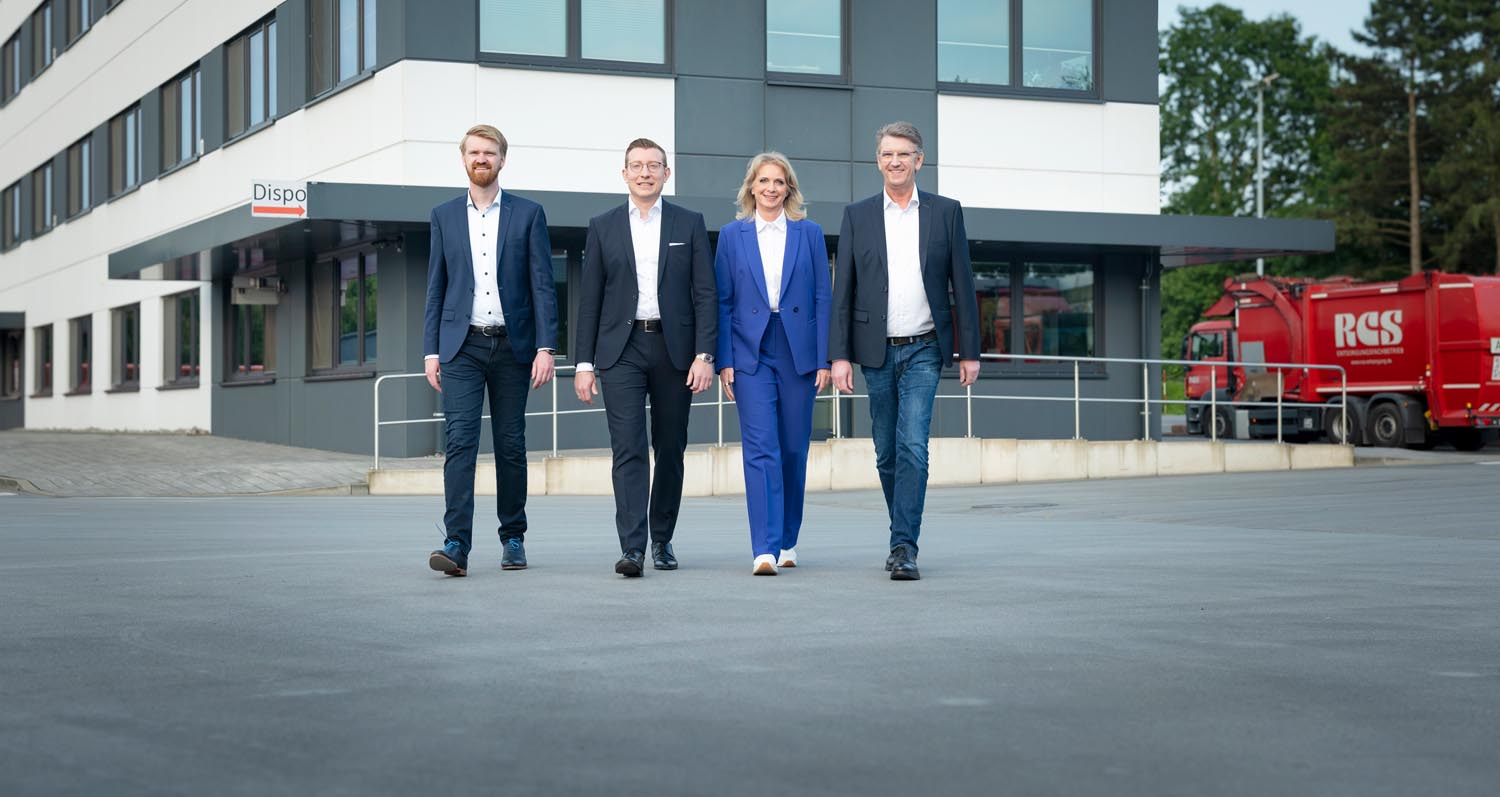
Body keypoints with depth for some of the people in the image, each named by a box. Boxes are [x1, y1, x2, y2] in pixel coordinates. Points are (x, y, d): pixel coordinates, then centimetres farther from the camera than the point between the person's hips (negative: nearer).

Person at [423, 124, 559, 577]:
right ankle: (456, 544, -17)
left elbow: (542, 285, 1)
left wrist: (545, 347, -8)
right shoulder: (444, 216, 10)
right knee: (459, 441, -11)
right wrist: (431, 352, 3)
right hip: (462, 346, 0)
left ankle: (513, 538, 18)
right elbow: (435, 288, 10)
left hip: (512, 345, 0)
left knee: (510, 445, 6)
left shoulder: (528, 215, 5)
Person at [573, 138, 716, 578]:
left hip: (674, 349, 1)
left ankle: (662, 541, 20)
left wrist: (704, 355, -8)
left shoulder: (689, 224, 6)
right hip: (621, 350, -1)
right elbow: (589, 299, 7)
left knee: (670, 451, 7)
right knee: (628, 451, -9)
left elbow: (705, 293, 2)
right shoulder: (603, 226, 8)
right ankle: (632, 548, -14)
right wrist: (584, 363, 1)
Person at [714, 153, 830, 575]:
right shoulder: (733, 234, 6)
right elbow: (723, 302, 5)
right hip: (751, 354, -1)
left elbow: (822, 299, 5)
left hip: (798, 352, 1)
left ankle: (787, 540, 22)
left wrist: (823, 359, -2)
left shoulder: (809, 233, 7)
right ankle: (765, 548, -15)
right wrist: (725, 361, -2)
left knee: (793, 449, 7)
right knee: (760, 448, -10)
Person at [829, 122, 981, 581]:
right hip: (876, 353, 2)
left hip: (923, 352, -2)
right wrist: (839, 355, -3)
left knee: (913, 448, -13)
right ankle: (904, 534, 24)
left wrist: (970, 352, 1)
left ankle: (904, 548, -12)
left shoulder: (945, 212, 4)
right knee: (887, 454, 8)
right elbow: (842, 291, 4)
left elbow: (962, 284, 5)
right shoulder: (857, 216, 6)